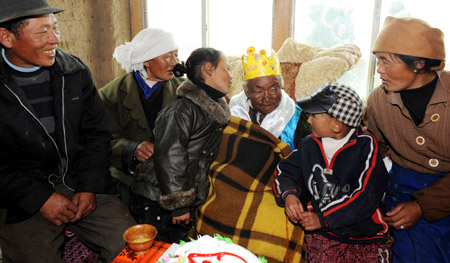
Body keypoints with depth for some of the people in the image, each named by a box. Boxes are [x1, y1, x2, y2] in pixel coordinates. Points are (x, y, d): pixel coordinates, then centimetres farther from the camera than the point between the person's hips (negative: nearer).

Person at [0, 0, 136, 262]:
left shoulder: (76, 71, 2)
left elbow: (97, 133, 5)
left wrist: (89, 186, -5)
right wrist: (39, 198, -14)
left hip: (84, 185, 2)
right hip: (23, 199, -1)